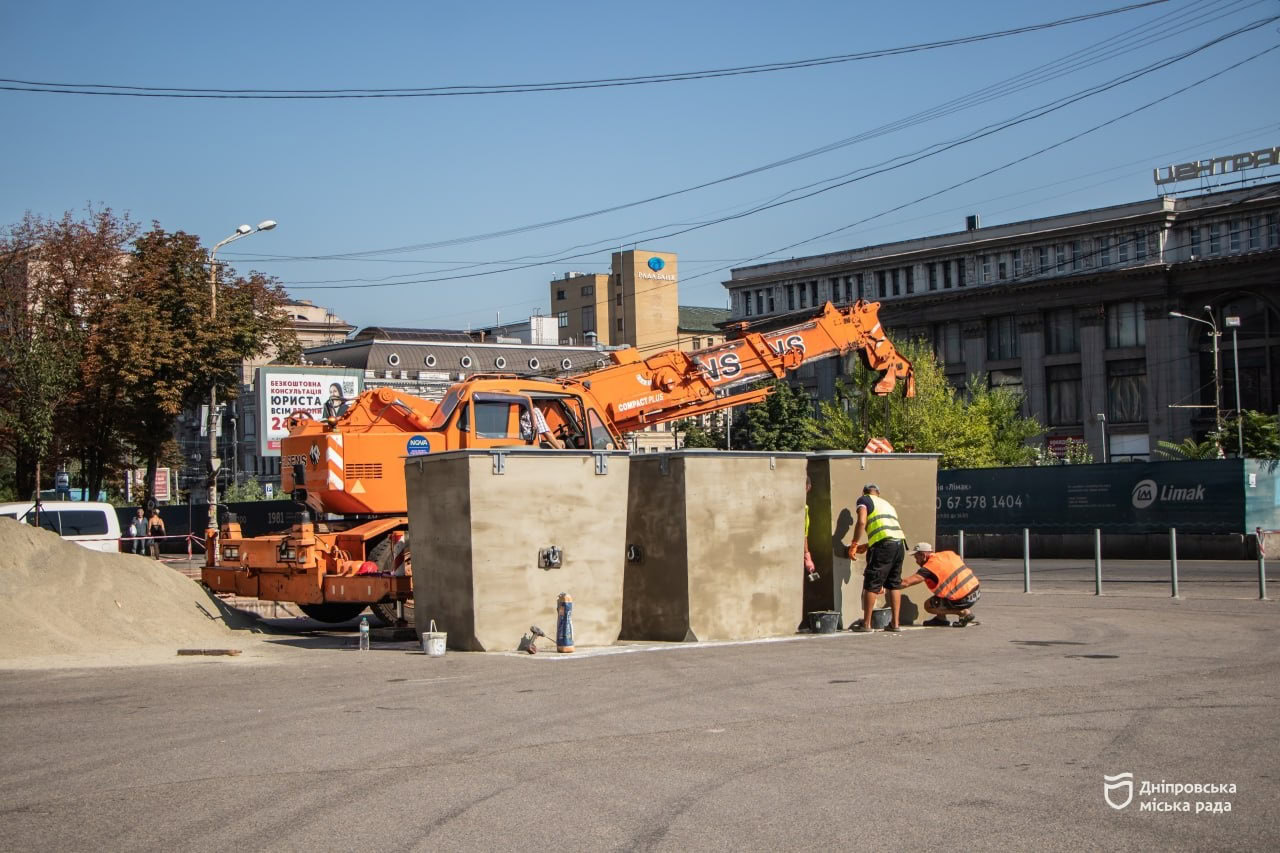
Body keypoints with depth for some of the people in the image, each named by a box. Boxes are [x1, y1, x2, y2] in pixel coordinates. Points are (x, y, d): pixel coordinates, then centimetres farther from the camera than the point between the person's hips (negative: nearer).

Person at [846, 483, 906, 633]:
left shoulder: (864, 500, 10)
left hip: (883, 544, -7)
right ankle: (895, 623, 14)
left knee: (871, 585, 1)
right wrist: (866, 546, 39)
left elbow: (862, 522, -6)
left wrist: (854, 545, 0)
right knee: (894, 584, 15)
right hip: (900, 542, 7)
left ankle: (866, 624, 5)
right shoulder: (887, 503, 31)